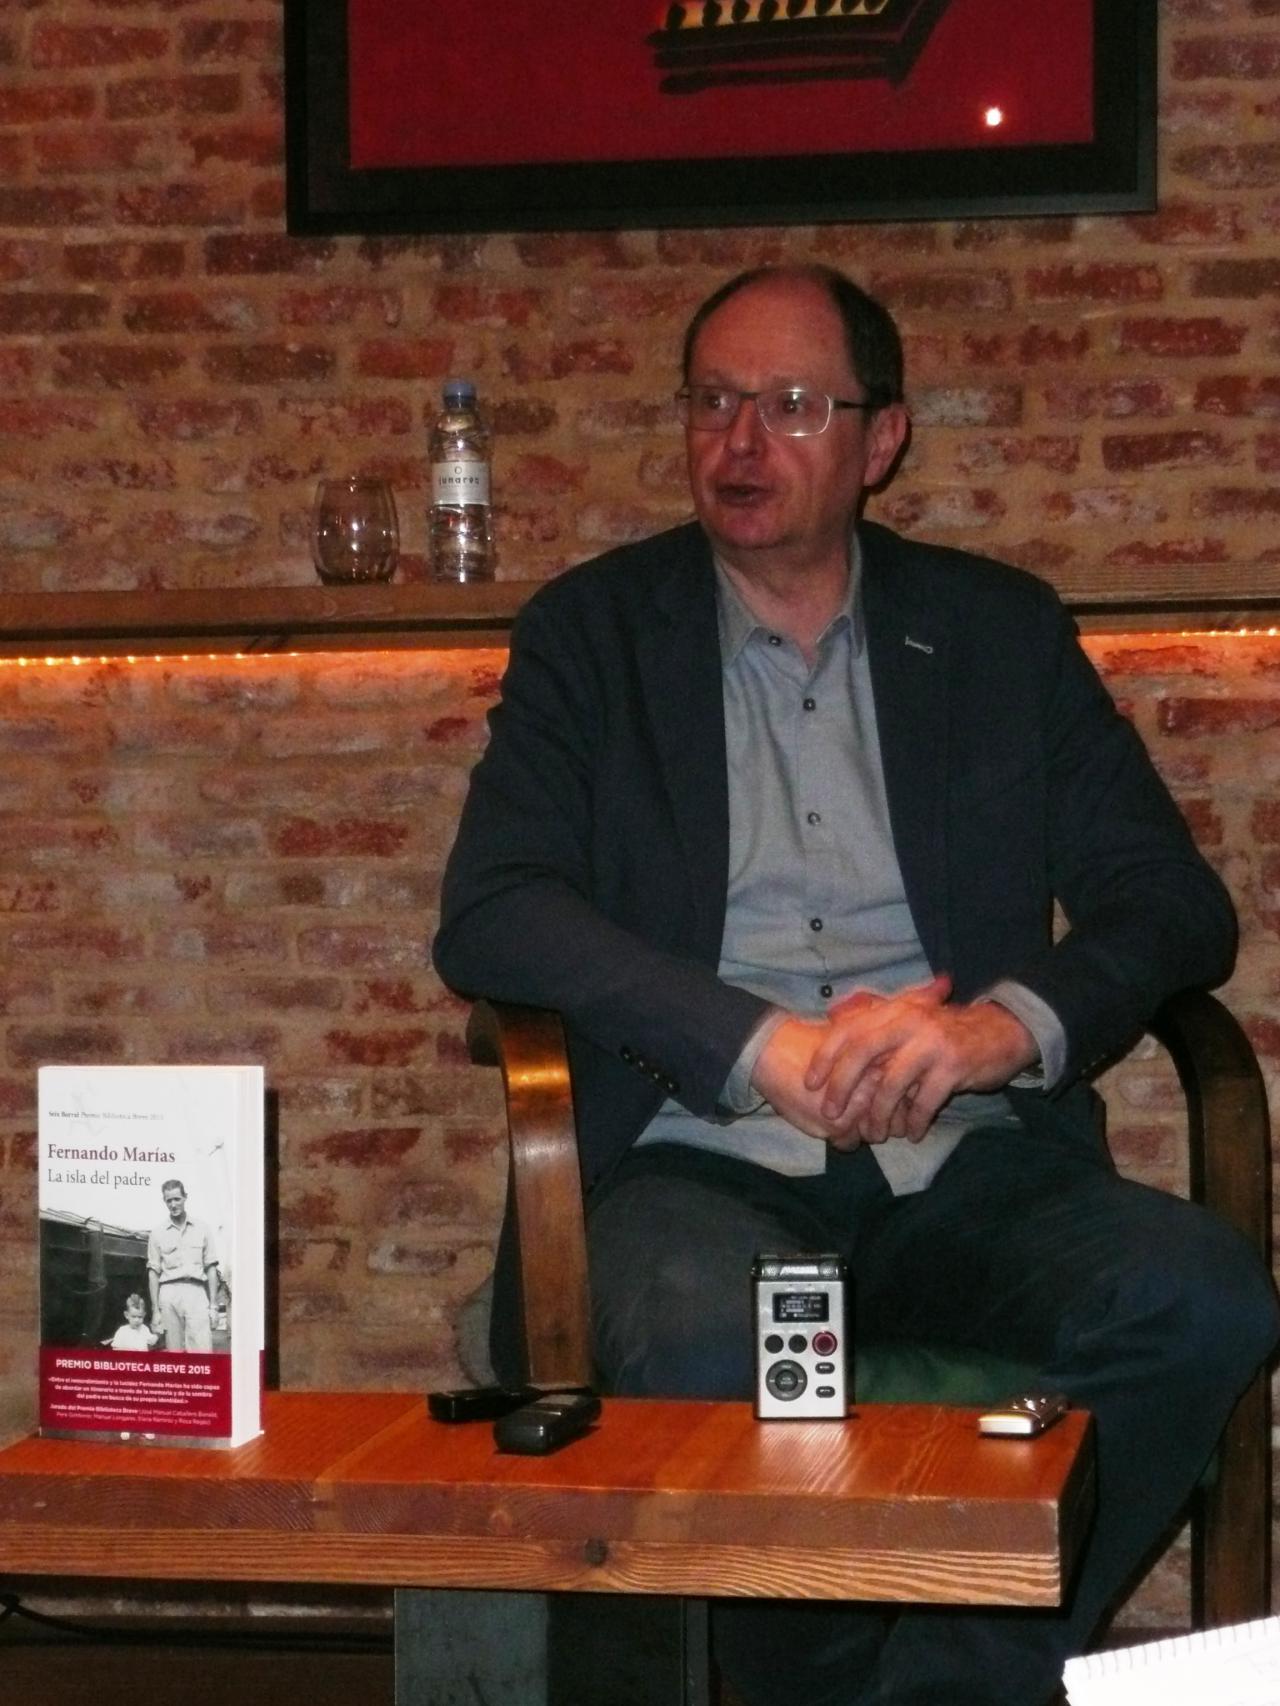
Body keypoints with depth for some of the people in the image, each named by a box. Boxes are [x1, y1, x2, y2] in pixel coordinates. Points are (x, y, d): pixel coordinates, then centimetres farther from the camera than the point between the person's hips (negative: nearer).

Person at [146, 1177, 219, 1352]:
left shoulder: (201, 1229, 12)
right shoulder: (158, 1234, 10)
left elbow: (211, 1268, 11)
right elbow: (153, 1272, 9)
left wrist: (213, 1305, 3)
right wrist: (155, 1310, 2)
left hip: (196, 1291, -1)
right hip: (169, 1292, 1)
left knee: (202, 1351, -13)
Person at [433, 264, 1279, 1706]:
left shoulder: (1000, 630, 15)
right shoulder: (593, 632, 10)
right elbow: (488, 918, -4)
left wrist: (1006, 1025, -16)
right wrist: (769, 1048, -18)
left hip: (969, 1164, 2)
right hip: (700, 1162, -2)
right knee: (708, 1343, -36)